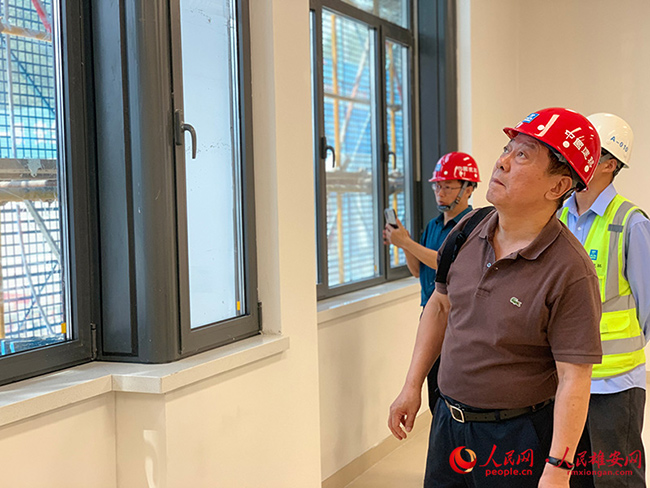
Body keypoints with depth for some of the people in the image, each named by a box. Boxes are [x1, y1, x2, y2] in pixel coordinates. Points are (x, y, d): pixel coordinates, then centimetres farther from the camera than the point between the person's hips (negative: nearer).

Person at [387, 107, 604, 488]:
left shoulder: (571, 272, -20)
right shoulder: (469, 230, -1)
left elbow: (573, 381, -20)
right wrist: (412, 386, 12)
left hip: (517, 439, -6)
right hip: (448, 420, 6)